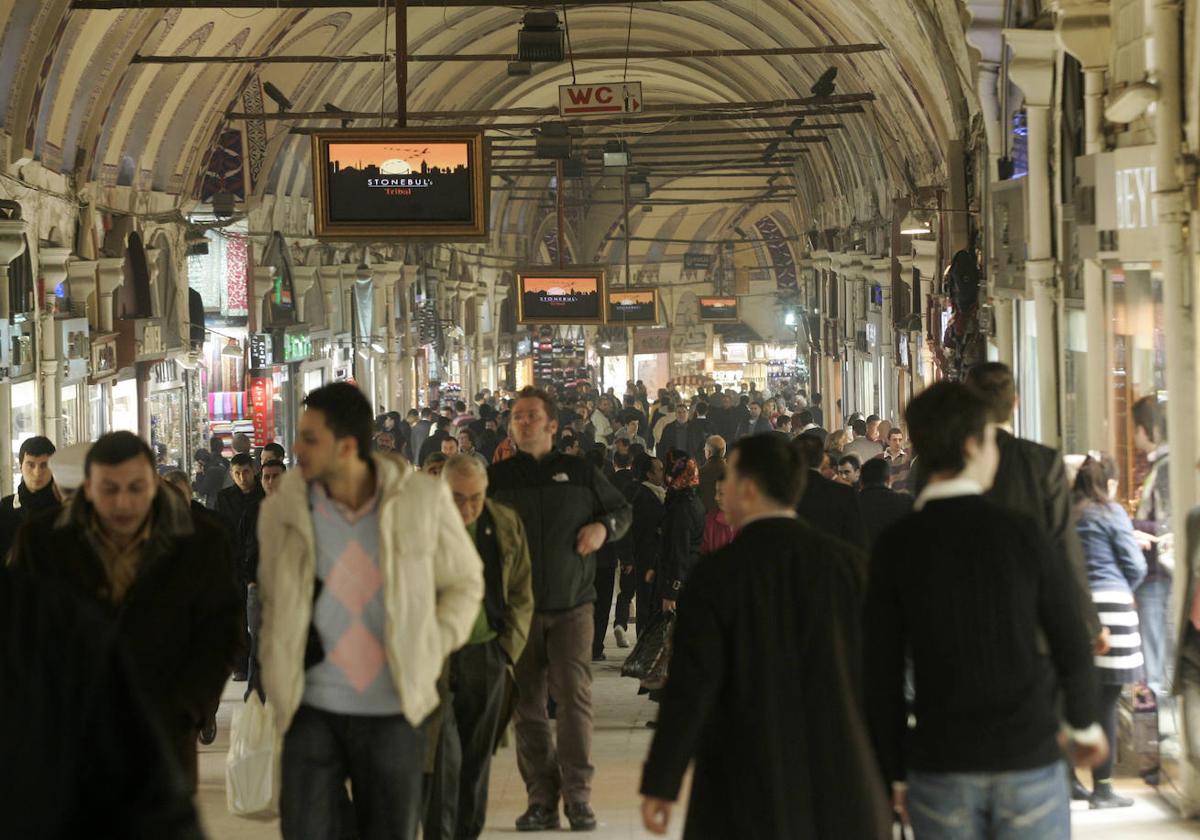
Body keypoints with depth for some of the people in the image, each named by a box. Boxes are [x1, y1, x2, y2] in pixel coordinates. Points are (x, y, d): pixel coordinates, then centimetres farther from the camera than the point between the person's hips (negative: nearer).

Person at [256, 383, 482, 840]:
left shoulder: (423, 501, -3)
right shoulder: (282, 509, -1)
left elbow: (465, 583, 10)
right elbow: (270, 601, 12)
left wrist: (431, 651, -1)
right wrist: (278, 668, 1)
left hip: (393, 711, 0)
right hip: (313, 711, 0)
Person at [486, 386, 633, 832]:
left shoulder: (579, 472, 7)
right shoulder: (497, 476, 8)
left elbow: (621, 509, 18)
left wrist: (604, 527, -3)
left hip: (572, 604, -1)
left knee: (574, 695, -9)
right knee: (527, 704, 1)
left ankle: (577, 795, -5)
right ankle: (541, 798, 6)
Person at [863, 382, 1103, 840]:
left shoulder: (895, 546, -4)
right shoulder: (1020, 532, -6)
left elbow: (882, 669, -3)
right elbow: (1071, 643, 0)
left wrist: (895, 774, 7)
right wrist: (1084, 724, 18)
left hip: (939, 767, 1)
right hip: (1030, 756, -1)